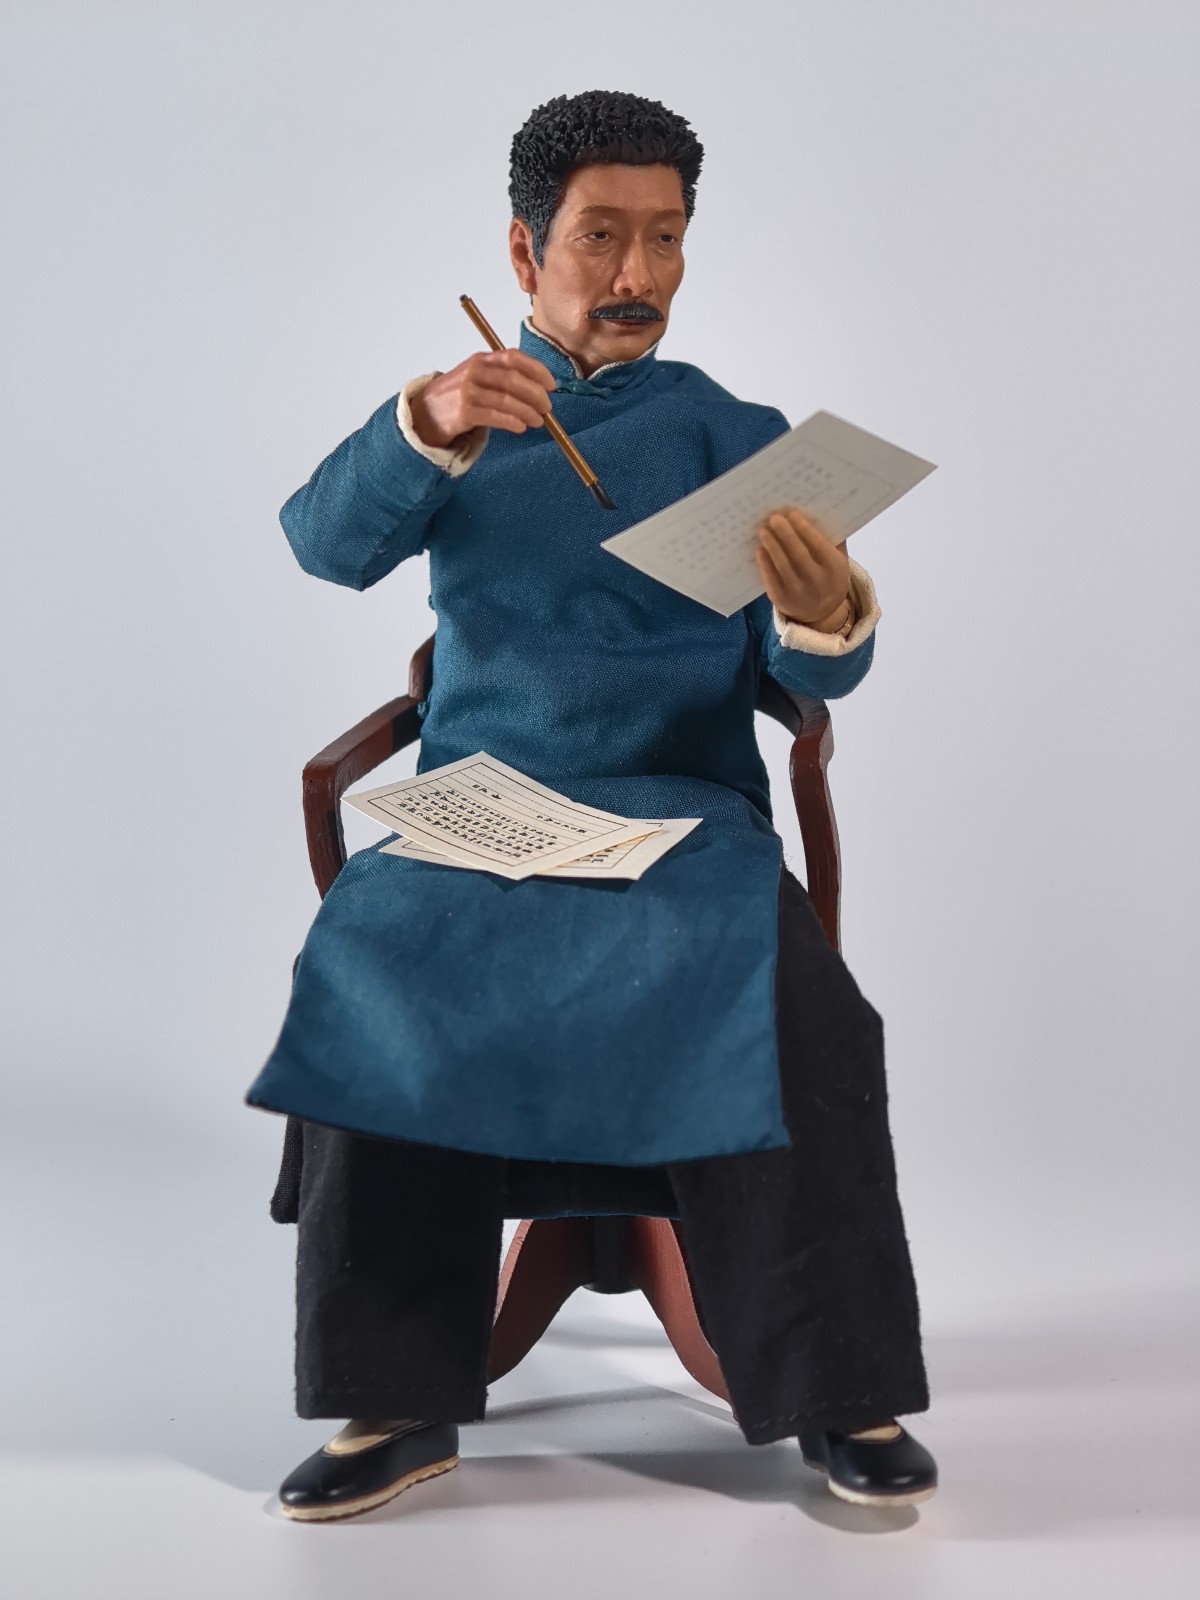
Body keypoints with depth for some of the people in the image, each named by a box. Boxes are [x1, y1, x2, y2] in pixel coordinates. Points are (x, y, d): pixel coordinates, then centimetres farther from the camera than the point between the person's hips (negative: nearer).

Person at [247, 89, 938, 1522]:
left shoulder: (733, 435, 13)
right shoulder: (455, 422, 17)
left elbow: (809, 673, 1)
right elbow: (326, 543, -3)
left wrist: (830, 619, -24)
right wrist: (428, 427, -23)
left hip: (684, 810, 0)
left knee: (797, 1003, -30)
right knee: (381, 968, -30)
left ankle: (841, 1394, -16)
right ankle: (402, 1402, -19)